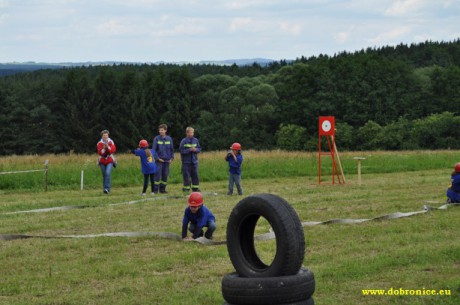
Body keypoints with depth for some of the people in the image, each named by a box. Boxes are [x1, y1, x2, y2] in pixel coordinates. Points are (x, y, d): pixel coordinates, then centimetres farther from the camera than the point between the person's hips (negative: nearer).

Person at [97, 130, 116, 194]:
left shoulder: (111, 142, 0)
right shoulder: (99, 143, -2)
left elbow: (113, 150, -11)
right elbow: (100, 152, -11)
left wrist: (108, 147, -24)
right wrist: (104, 148, -26)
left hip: (110, 161, -1)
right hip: (102, 161, 1)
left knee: (108, 173, -20)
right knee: (104, 175, 5)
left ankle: (107, 188, -25)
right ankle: (105, 188, 17)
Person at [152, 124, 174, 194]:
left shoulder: (169, 139, 5)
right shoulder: (156, 139, -3)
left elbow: (172, 149, 11)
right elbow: (153, 149, -3)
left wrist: (171, 158, 3)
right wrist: (157, 158, -9)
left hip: (167, 160, 3)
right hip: (159, 160, -3)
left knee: (165, 175, 5)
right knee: (157, 175, -8)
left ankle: (162, 189, 14)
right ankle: (155, 189, -4)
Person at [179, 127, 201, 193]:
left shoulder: (196, 140, 5)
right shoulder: (184, 141, -7)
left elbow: (199, 148, 11)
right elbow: (181, 150, -11)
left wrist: (196, 150, -10)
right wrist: (189, 150, -18)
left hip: (194, 161, 4)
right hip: (186, 162, -4)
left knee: (195, 175, 5)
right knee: (186, 175, -1)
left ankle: (195, 187, 13)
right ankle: (186, 188, 7)